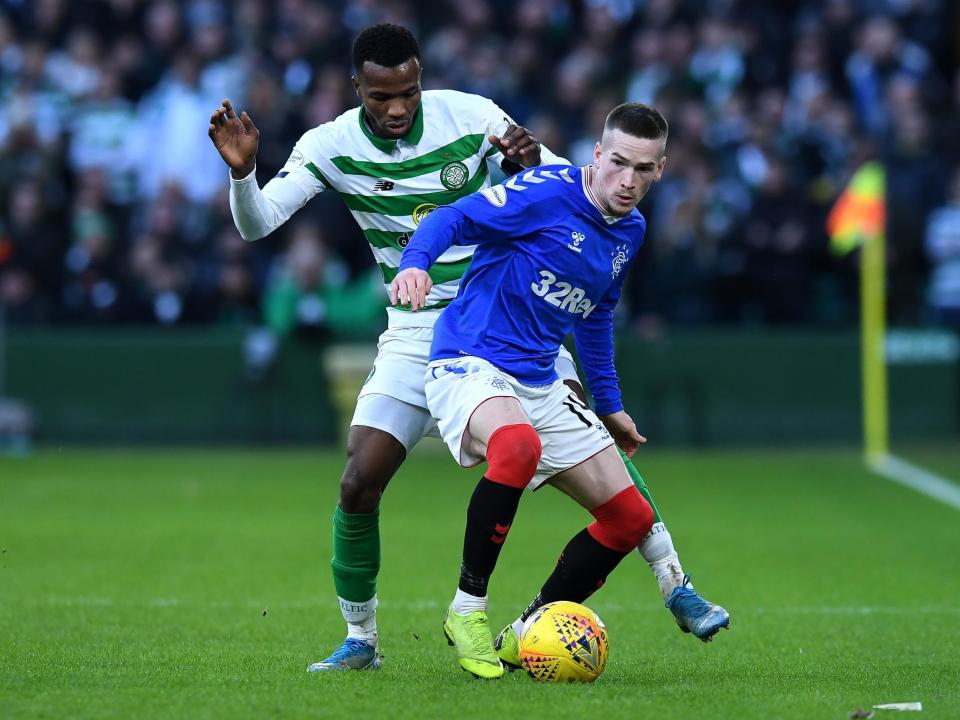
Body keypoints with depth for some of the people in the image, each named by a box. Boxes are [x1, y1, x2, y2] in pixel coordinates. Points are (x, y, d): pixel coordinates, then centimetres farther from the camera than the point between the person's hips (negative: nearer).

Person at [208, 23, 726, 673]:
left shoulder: (470, 115, -10)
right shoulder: (332, 146, -8)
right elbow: (256, 223, -14)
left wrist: (531, 162, -25)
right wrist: (243, 170, -34)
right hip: (417, 333, 1)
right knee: (359, 484, -10)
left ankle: (674, 583, -5)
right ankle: (360, 639, 8)